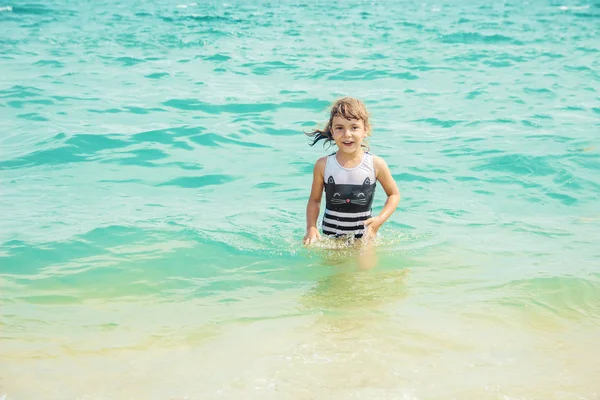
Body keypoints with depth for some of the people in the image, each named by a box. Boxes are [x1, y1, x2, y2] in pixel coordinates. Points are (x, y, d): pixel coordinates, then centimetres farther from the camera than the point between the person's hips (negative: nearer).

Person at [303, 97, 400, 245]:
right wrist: (311, 228, -9)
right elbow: (315, 200, 6)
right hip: (330, 237, 1)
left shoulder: (376, 165, -8)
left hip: (364, 237, -1)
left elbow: (394, 194, 6)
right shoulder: (323, 165, -6)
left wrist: (380, 219, -8)